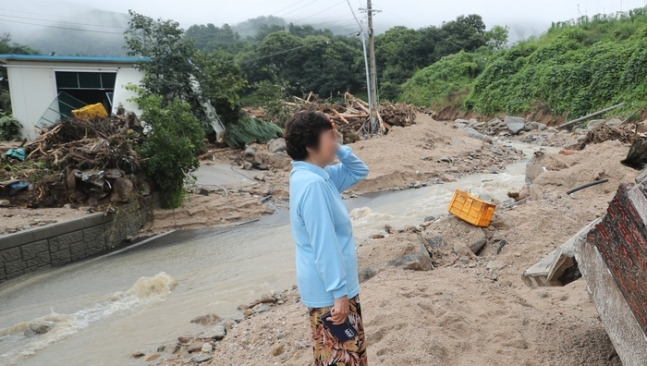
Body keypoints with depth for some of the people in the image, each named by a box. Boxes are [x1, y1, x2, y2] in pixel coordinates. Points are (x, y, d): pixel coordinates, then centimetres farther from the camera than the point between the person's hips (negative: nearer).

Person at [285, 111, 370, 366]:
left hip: (329, 285, 10)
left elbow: (359, 172, 15)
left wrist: (338, 149, -1)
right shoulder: (313, 184, -25)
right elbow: (324, 245, -26)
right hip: (329, 289, -10)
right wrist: (339, 292, -22)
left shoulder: (315, 175, 4)